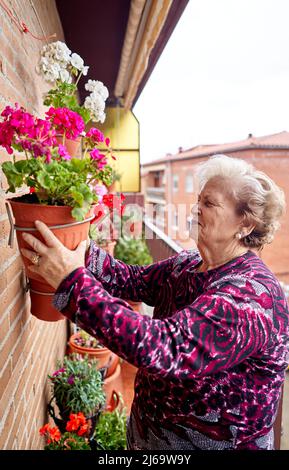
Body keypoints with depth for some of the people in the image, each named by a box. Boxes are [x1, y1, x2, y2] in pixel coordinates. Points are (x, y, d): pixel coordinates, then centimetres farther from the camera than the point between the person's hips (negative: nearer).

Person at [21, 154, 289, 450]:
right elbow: (134, 280, -5)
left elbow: (165, 350, -40)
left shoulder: (252, 294, -30)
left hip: (212, 442, -6)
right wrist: (79, 250, -19)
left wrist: (73, 281, -40)